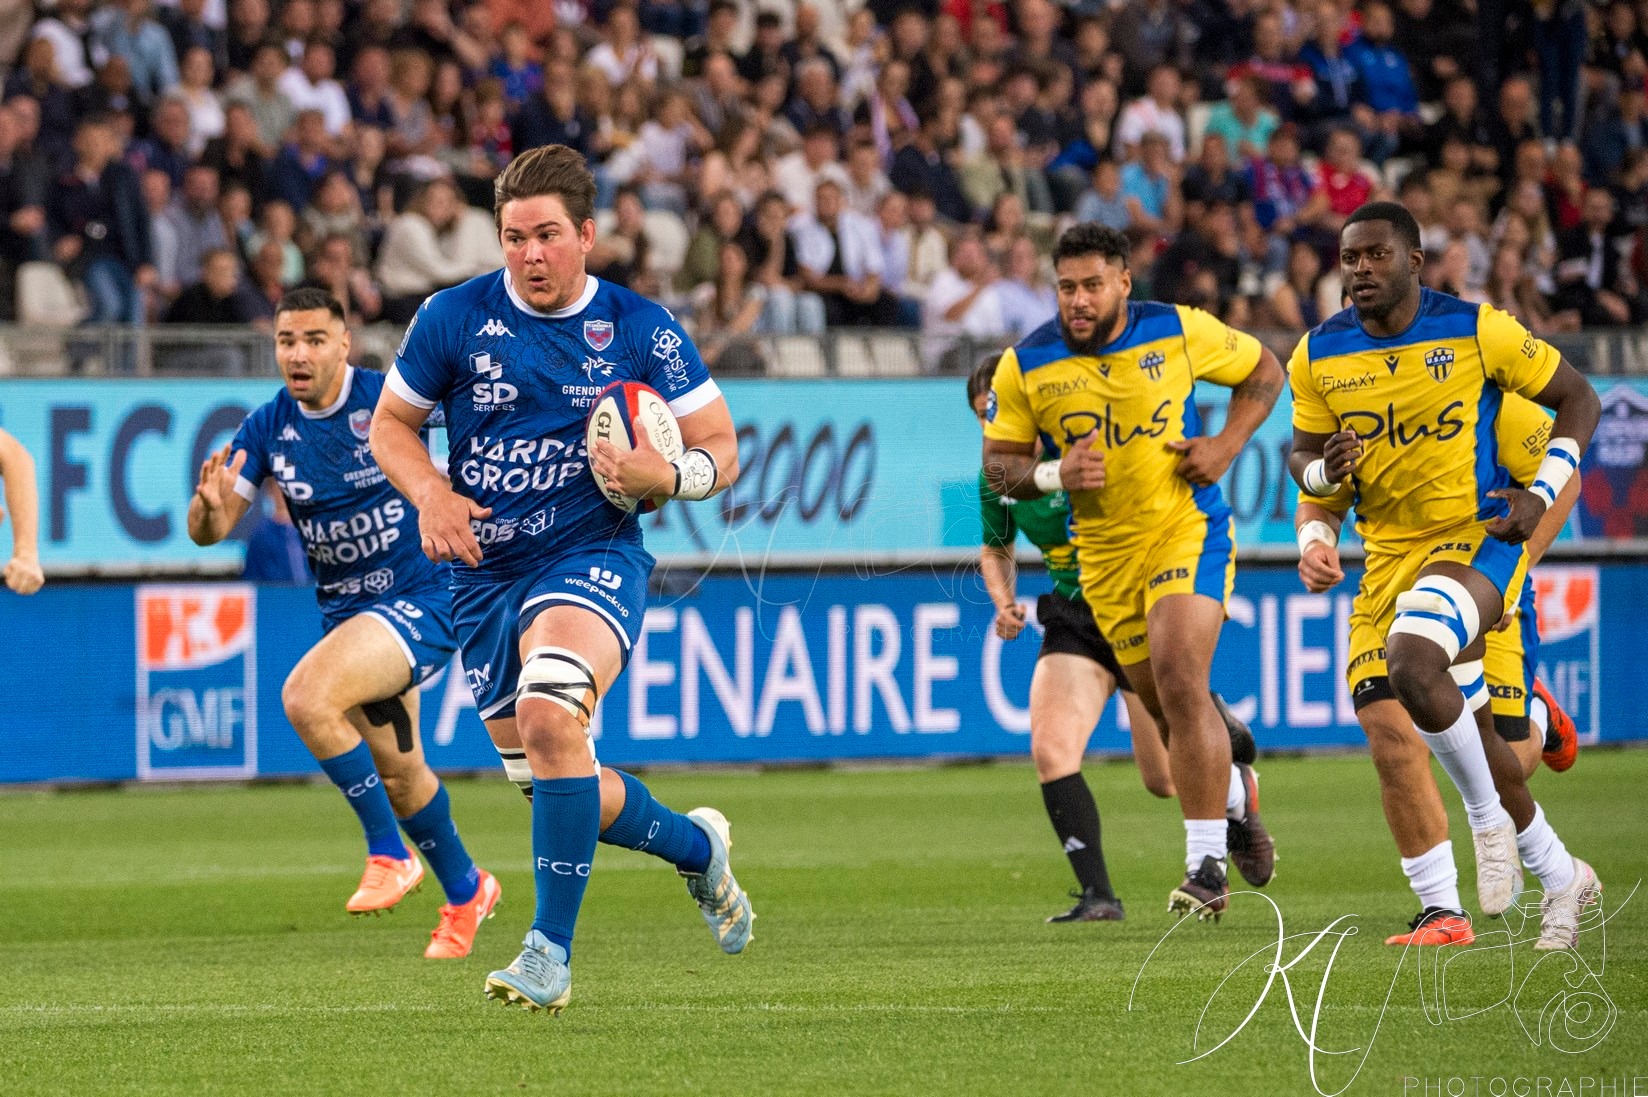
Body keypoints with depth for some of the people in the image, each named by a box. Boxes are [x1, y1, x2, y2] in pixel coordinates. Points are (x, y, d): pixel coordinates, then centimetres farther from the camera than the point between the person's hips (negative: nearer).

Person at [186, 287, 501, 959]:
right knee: (398, 777, 18)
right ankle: (465, 892, 43)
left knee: (306, 697, -29)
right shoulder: (269, 428, -2)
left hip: (421, 600, -6)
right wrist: (210, 509, -28)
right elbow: (208, 532, -4)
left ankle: (389, 854, -14)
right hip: (346, 613, 6)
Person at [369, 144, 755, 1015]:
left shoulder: (641, 331, -4)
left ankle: (551, 952, -29)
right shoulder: (453, 319, -1)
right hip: (484, 574, 4)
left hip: (592, 558, -4)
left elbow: (721, 451, 3)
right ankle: (695, 846, 40)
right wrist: (431, 494, -9)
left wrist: (665, 475, -19)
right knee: (552, 785, 9)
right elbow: (391, 423, 11)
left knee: (550, 715, -32)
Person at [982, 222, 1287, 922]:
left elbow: (1263, 372, 8)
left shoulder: (1179, 332, -7)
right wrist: (1054, 475, -18)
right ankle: (1236, 808, 38)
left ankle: (1207, 864, -19)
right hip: (1105, 553, 3)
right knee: (1166, 707, 10)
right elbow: (998, 464, 3)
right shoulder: (1026, 366, -5)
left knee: (1179, 683, -21)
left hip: (1188, 528, -3)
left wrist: (1227, 446, -6)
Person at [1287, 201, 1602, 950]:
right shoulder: (1320, 357, 0)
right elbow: (1301, 455, 11)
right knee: (1467, 725, 9)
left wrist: (1541, 495, -11)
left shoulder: (1476, 330, -10)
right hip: (1391, 554, 5)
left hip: (1478, 538, -5)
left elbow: (1578, 399, 0)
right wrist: (1325, 468, -14)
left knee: (1411, 666, -31)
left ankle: (1489, 819, -8)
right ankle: (1560, 875, 28)